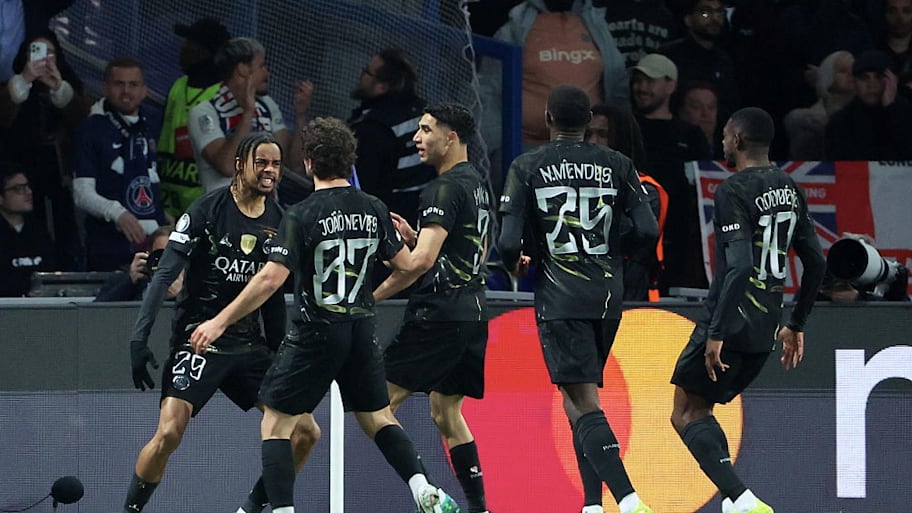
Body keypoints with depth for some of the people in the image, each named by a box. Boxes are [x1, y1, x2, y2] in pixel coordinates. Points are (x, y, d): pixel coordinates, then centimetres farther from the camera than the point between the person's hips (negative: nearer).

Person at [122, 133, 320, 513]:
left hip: (249, 346, 6)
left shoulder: (278, 221, 7)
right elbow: (165, 275, -13)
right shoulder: (208, 209, -9)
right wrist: (140, 336, -21)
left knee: (305, 432, 0)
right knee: (169, 433, -21)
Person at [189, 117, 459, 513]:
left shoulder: (301, 216, -14)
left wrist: (220, 322, -14)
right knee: (378, 418, 20)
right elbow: (404, 264, 11)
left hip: (316, 332, -5)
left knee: (276, 423, 4)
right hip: (362, 329, 5)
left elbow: (271, 279, -20)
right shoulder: (374, 210, 1)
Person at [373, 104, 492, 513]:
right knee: (446, 412, 15)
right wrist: (414, 237, 15)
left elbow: (423, 260, -21)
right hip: (473, 313, 10)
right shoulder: (477, 184, 16)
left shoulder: (445, 188, -13)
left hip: (438, 313, -10)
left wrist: (373, 295, -14)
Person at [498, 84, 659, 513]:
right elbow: (648, 233, -1)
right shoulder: (616, 165, 5)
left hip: (560, 297, -4)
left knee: (584, 402, -10)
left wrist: (515, 263, 16)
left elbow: (508, 243, -7)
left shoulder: (527, 168, -2)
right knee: (577, 396, 18)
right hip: (607, 295, 4)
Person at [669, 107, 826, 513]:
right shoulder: (790, 190, 12)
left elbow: (739, 267, -23)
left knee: (685, 414, 0)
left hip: (731, 323, -8)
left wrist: (716, 333, -22)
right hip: (766, 330, 8)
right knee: (699, 410, 17)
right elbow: (816, 263, 15)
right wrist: (796, 325, 24)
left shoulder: (733, 191, -13)